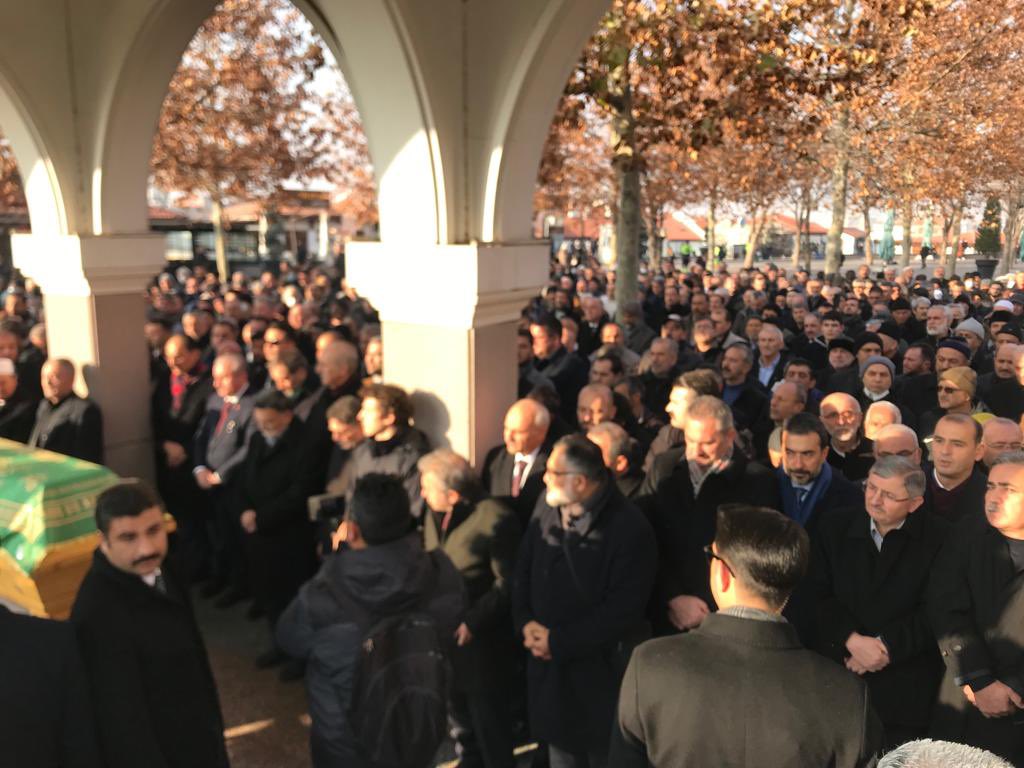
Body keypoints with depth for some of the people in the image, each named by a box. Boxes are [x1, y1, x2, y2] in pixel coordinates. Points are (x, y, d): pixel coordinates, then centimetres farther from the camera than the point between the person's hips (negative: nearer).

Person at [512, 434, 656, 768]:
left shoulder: (629, 529, -21)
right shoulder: (547, 506, -2)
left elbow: (623, 611, -21)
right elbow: (523, 570, 6)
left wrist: (558, 641, -19)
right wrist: (525, 622, -10)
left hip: (599, 672, -5)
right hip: (548, 665, 5)